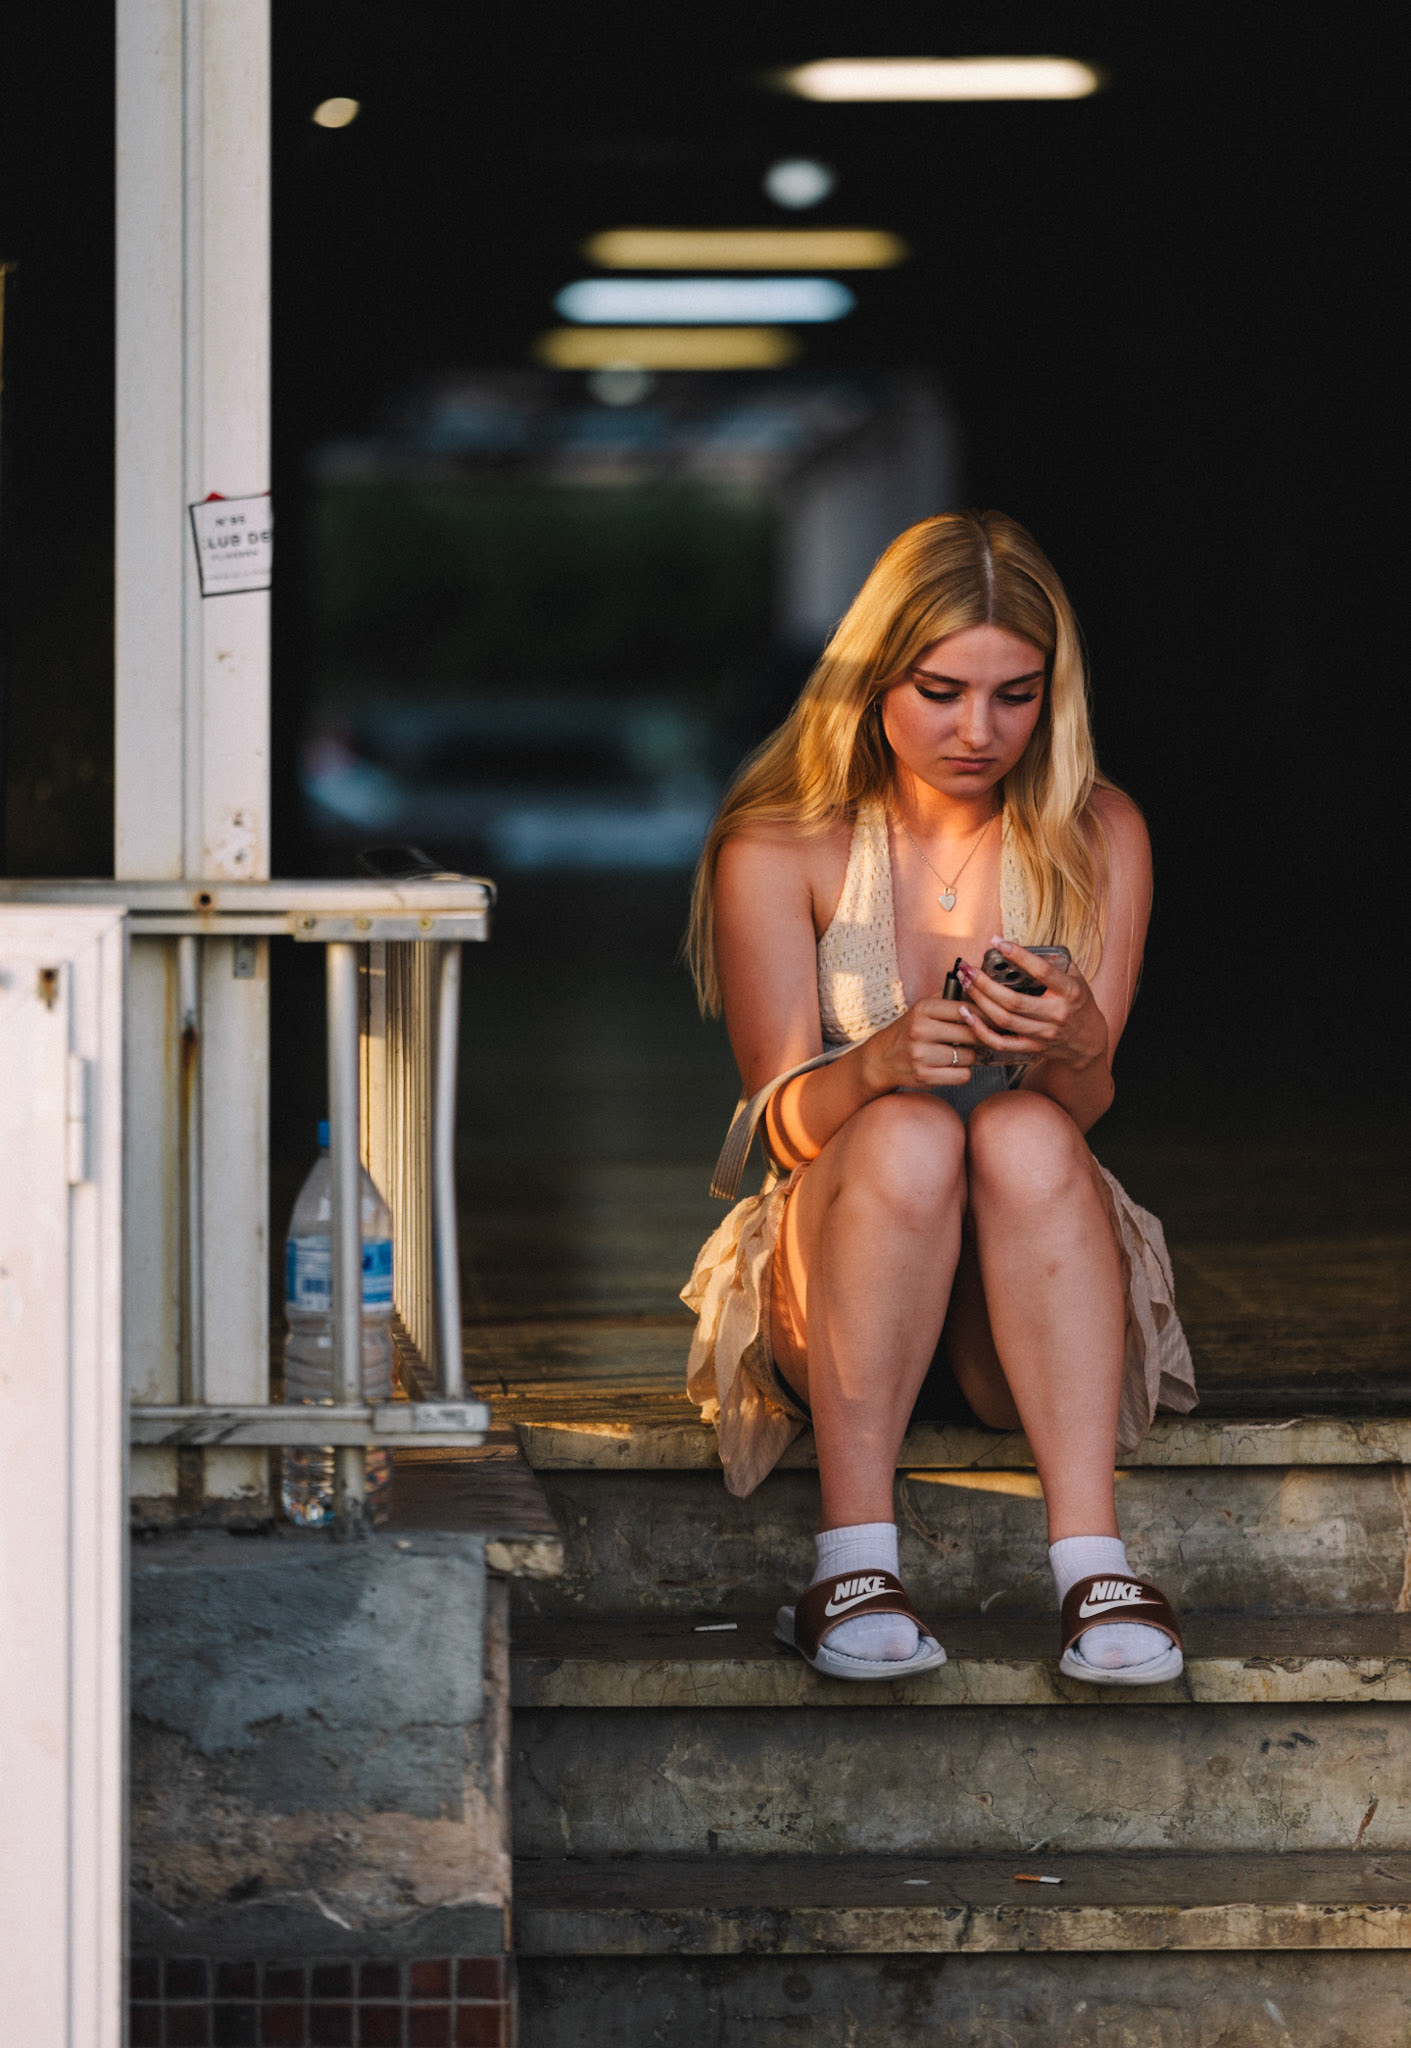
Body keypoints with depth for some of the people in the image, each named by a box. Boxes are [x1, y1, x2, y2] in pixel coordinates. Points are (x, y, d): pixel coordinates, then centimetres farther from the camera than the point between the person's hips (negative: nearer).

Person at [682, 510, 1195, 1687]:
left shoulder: (1098, 839, 2)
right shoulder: (774, 852, -2)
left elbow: (1085, 1104, -6)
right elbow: (788, 1119, -10)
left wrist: (1070, 1051, -32)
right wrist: (877, 1066, -33)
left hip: (1028, 1316, 1)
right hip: (831, 1301, -1)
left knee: (1025, 1134, -32)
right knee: (909, 1135, -33)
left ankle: (1092, 1560, -40)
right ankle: (854, 1557, -36)